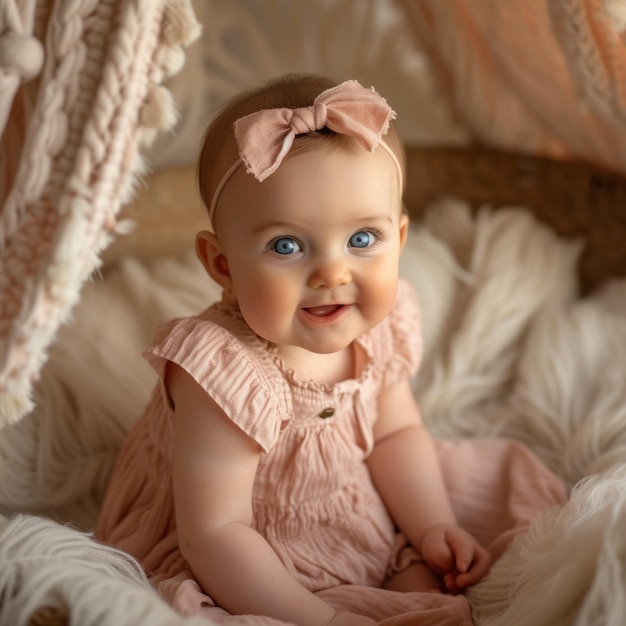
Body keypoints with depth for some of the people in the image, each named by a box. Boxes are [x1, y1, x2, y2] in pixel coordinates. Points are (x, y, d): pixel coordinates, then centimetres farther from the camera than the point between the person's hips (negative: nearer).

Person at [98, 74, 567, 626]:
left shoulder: (382, 324, -13)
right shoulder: (224, 372, -34)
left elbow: (396, 432, 4)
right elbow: (214, 535, -30)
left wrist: (435, 527, -6)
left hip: (359, 535, 6)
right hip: (235, 575, -6)